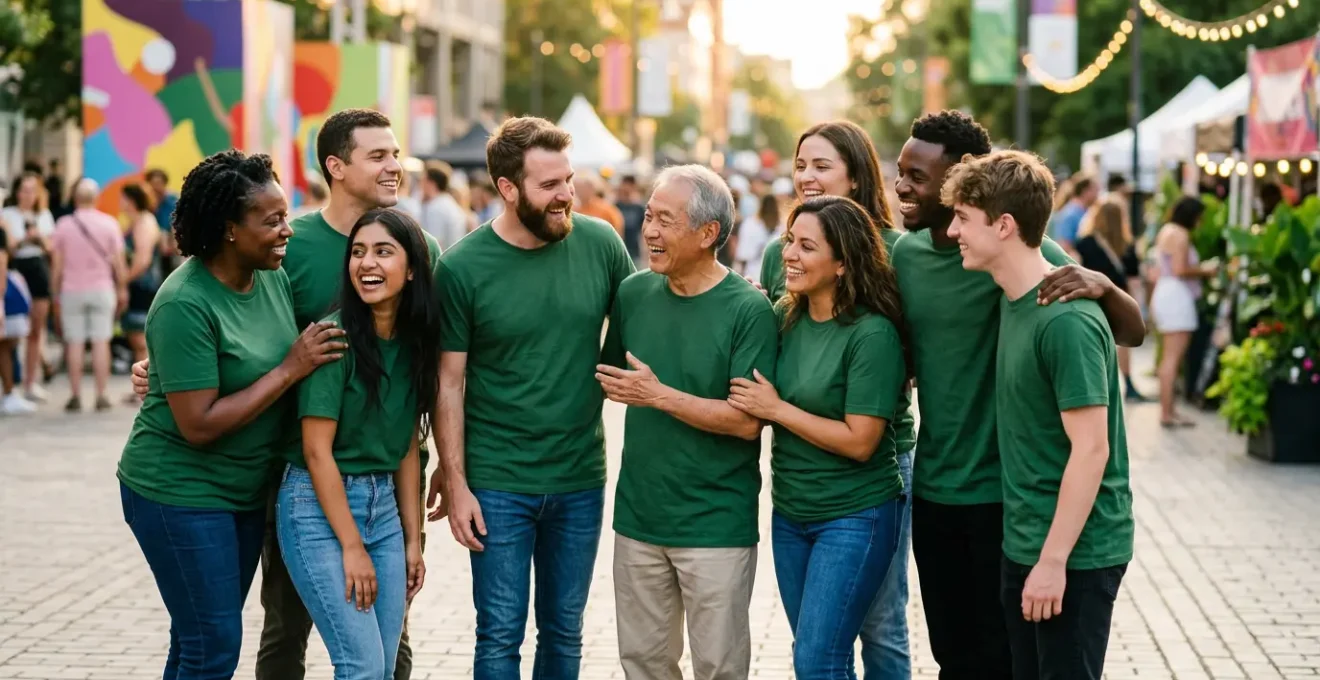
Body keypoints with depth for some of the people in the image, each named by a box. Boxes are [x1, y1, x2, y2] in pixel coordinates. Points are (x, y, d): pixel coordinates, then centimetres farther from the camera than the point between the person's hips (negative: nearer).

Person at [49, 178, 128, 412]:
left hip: (72, 290, 0)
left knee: (74, 343, 3)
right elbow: (119, 262, -2)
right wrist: (122, 290, 8)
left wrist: (55, 294, 8)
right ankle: (101, 396, 1)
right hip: (102, 289, 0)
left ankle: (75, 396, 2)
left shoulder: (63, 224, -2)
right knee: (101, 342, 2)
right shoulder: (109, 223, -3)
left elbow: (57, 265, 0)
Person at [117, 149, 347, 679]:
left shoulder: (274, 276, 0)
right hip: (181, 493, -7)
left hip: (248, 491, 7)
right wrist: (290, 370, -22)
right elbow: (199, 425, -23)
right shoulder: (185, 305, -22)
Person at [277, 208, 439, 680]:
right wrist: (351, 547, -15)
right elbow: (317, 450, -15)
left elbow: (407, 448, 11)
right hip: (318, 509, -7)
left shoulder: (414, 341, 5)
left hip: (383, 507, 7)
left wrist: (413, 540, 9)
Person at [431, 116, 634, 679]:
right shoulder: (462, 268, -10)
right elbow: (448, 383, -6)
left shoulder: (600, 243, -4)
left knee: (564, 632, 14)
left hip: (580, 478, 3)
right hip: (498, 484, -3)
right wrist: (455, 482, -7)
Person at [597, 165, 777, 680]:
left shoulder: (748, 310, -13)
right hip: (638, 516, 5)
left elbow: (748, 421, -17)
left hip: (717, 524, -5)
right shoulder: (633, 294, 3)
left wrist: (660, 395, -18)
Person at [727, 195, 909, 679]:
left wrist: (775, 408, -15)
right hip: (789, 513, 7)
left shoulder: (872, 334, -18)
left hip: (854, 517, -7)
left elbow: (859, 441, -19)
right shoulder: (784, 317, 1)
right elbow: (753, 411, 9)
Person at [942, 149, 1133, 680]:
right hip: (1023, 543, 9)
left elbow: (1091, 448, -21)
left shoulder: (1066, 321, -20)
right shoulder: (1013, 302, 7)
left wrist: (1054, 560, -20)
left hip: (1074, 553, -8)